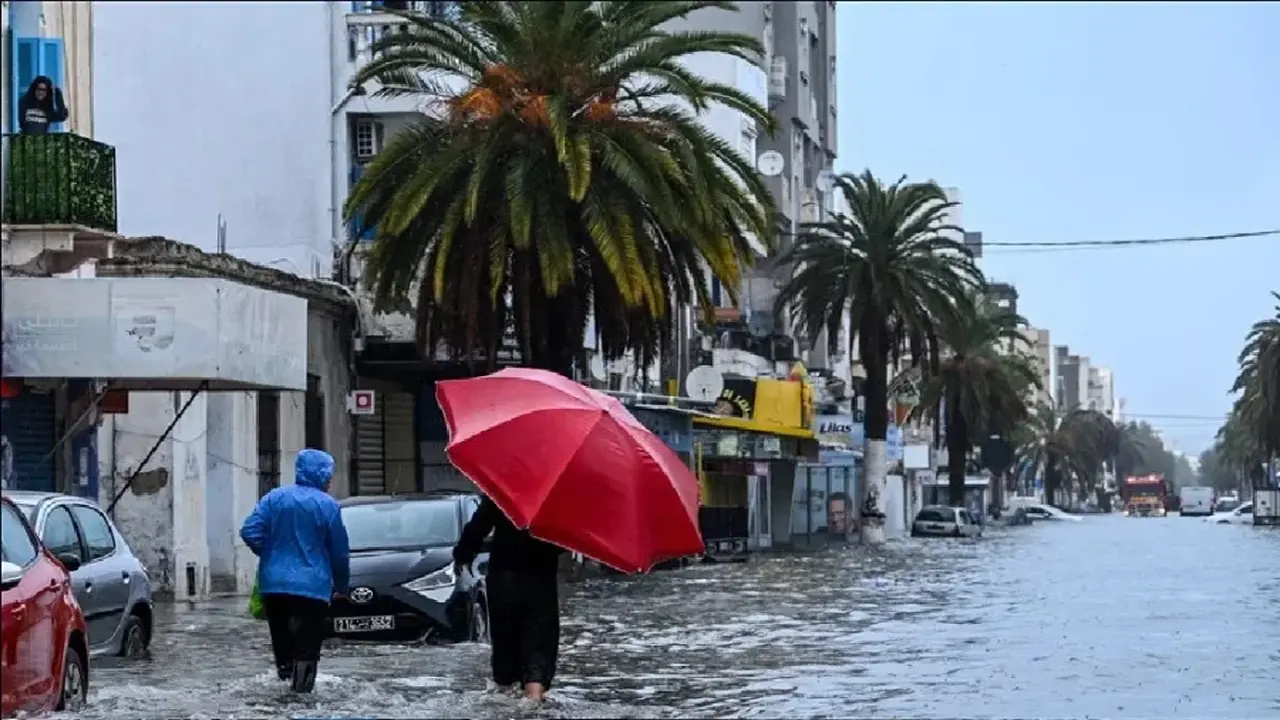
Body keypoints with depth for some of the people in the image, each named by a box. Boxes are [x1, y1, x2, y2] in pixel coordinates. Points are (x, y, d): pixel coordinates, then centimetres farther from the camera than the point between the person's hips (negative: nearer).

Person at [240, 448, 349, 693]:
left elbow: (250, 532, -3)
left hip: (273, 582, 4)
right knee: (307, 643, 0)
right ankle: (301, 685, -5)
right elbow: (339, 551, -2)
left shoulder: (273, 498, 4)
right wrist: (341, 585, 11)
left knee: (281, 634, 19)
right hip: (312, 585, -3)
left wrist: (270, 555, 14)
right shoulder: (327, 505, -5)